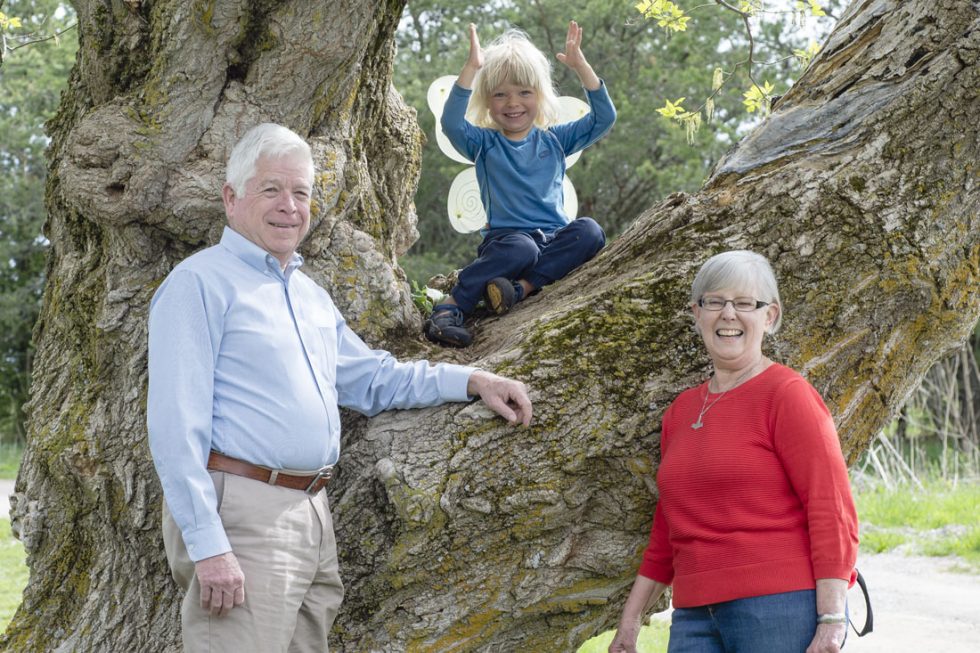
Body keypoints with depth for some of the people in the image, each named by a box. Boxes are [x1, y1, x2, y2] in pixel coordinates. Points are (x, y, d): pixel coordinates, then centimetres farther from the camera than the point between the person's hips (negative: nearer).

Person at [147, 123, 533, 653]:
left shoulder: (309, 294, 22)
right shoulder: (200, 284, -6)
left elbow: (371, 379, 31)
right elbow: (177, 427, -13)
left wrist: (472, 380, 17)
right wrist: (207, 546, -20)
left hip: (312, 511, 9)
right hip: (240, 512, -8)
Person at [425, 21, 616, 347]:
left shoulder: (555, 139, 15)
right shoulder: (483, 143, 8)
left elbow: (603, 118, 6)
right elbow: (451, 123, -14)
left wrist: (580, 66, -3)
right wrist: (471, 68, -20)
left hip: (554, 238, 3)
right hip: (505, 235, -3)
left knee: (590, 231, -29)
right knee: (521, 248, -39)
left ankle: (523, 286, -34)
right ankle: (448, 309, -35)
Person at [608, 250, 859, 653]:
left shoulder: (787, 394, -4)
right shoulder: (680, 411, 16)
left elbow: (831, 511, -10)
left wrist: (832, 620, -16)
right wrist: (630, 619, 23)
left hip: (782, 605, -6)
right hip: (695, 616, 6)